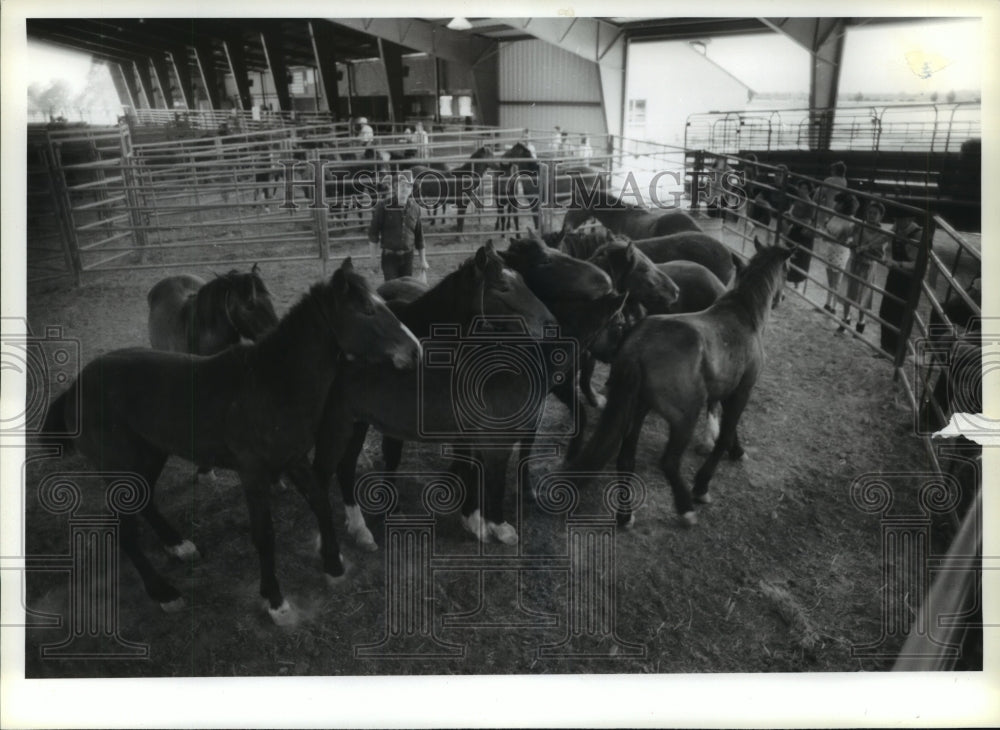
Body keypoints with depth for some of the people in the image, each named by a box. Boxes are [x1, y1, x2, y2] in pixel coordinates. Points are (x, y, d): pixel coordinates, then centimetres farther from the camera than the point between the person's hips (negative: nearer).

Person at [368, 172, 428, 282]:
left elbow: (419, 236, 13)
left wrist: (423, 260, 13)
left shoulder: (414, 208, 6)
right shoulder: (384, 206, -6)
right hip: (389, 256, -4)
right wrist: (373, 258, -8)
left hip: (408, 256, 4)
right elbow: (373, 233, -4)